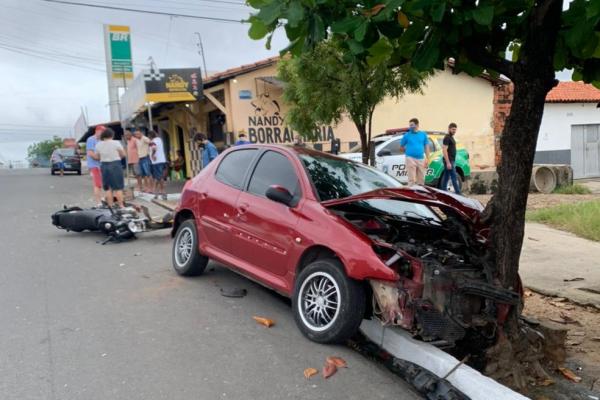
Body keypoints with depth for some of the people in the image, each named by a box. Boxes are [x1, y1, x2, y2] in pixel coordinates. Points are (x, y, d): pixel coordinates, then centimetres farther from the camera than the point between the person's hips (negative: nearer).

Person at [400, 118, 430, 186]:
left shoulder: (423, 134, 8)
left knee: (421, 180, 8)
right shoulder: (407, 135, 2)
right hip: (411, 159, -3)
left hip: (421, 159, 3)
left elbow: (426, 147, 9)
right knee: (411, 179, -6)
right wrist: (408, 151, 6)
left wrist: (427, 159, 2)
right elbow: (401, 146, 12)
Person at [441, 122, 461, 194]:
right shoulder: (447, 138, -13)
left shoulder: (451, 138, 17)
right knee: (454, 178, -9)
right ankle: (458, 193, -8)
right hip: (449, 161, -10)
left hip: (452, 161, 10)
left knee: (446, 177, 10)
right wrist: (448, 162, -23)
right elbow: (444, 150, -19)